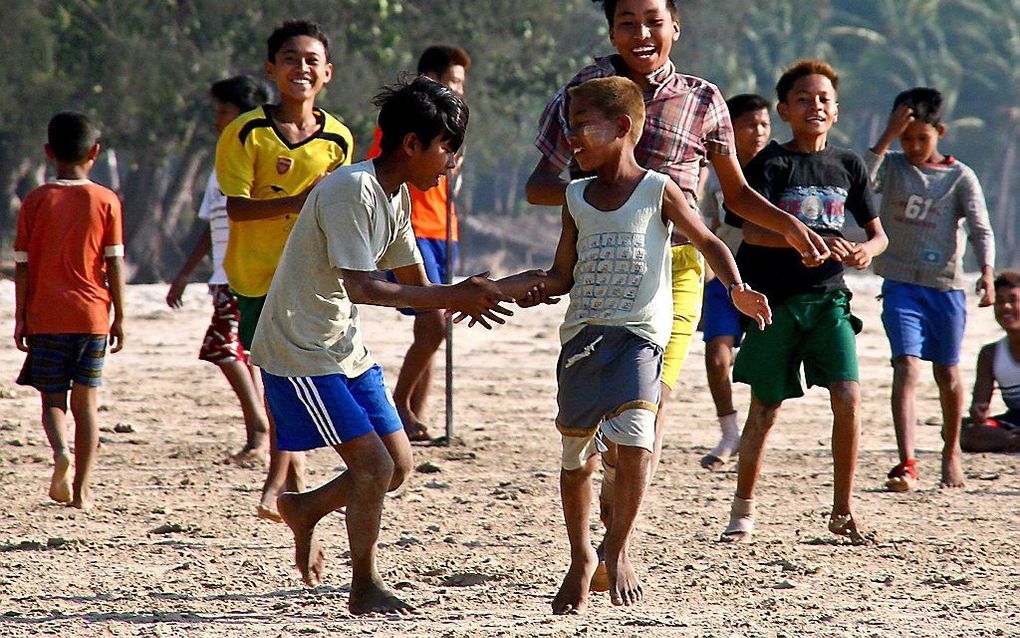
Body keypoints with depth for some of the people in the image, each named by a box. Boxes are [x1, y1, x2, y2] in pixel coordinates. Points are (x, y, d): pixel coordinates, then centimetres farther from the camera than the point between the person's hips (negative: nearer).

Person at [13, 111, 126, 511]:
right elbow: (114, 264, -1)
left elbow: (22, 266, 0)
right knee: (86, 401, 7)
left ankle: (60, 450, -22)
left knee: (52, 398, 8)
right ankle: (82, 489, 4)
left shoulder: (36, 201, -1)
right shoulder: (106, 201, -1)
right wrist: (119, 317, 5)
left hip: (46, 317, 0)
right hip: (92, 314, 0)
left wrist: (20, 317, 7)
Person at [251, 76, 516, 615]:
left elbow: (415, 285, 11)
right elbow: (361, 288, -30)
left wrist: (466, 298, -10)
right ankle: (364, 588, 4)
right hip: (300, 353, -9)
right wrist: (452, 296, -32)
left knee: (398, 464, 9)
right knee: (374, 465, -12)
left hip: (345, 349, 9)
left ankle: (303, 509, 32)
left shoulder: (396, 196, 7)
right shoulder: (352, 190, -22)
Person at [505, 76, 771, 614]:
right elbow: (561, 278, 16)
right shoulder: (577, 198, 12)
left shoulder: (658, 191, 0)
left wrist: (736, 289, -8)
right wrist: (496, 289, 4)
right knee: (576, 453, 6)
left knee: (632, 439, -22)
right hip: (581, 336, 5)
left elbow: (707, 242, 9)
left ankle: (618, 549, -4)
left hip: (638, 334, -5)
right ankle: (581, 560, 24)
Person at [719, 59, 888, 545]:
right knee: (764, 408, 4)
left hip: (828, 298, 3)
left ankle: (842, 512, 1)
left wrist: (867, 250, -10)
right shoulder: (770, 164, -4)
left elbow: (877, 232, 15)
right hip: (775, 299, -3)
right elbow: (751, 230, -17)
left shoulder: (848, 166, 9)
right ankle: (743, 508, 20)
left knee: (848, 399, -11)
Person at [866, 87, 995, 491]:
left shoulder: (960, 177, 2)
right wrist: (888, 137, -17)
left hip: (946, 285, 1)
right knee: (907, 367, -16)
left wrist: (986, 272, -21)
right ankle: (906, 464, -23)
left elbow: (980, 227, -6)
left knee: (947, 373, 13)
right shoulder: (892, 167, 4)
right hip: (902, 284, -1)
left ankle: (951, 451, 35)